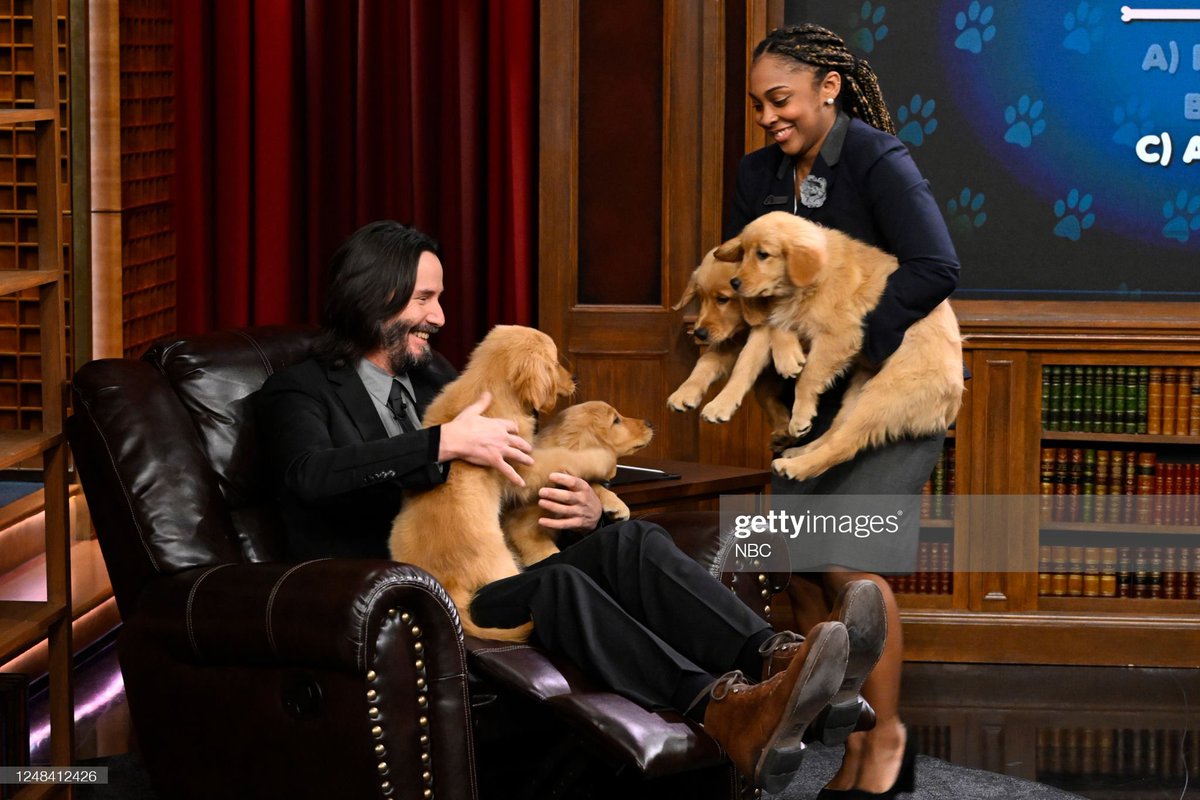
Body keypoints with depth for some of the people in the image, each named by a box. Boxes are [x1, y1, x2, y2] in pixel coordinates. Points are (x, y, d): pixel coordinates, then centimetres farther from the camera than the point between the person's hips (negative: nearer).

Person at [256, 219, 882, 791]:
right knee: (559, 584, -35)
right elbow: (312, 473, -20)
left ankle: (776, 656, -46)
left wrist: (587, 507, 2)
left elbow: (521, 474, 25)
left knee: (629, 542, -22)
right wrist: (447, 442, -21)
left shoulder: (434, 378, 26)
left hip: (484, 581, 6)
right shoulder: (301, 391, 5)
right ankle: (720, 706, -57)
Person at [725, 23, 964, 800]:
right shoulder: (761, 173, 6)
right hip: (813, 401, 7)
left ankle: (888, 735, 2)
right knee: (800, 568, 2)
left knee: (845, 558, -16)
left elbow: (935, 269, -25)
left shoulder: (878, 160, -15)